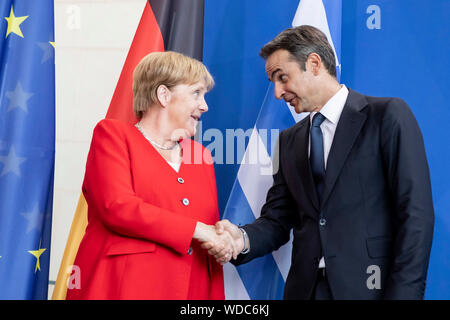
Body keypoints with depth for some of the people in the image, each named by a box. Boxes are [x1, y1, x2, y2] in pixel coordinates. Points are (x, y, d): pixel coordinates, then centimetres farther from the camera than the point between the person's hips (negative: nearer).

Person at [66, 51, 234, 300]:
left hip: (192, 289, 5)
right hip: (121, 288, -5)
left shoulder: (200, 155, 19)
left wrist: (216, 297, 6)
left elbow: (214, 242, 17)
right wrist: (196, 230, -11)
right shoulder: (112, 133, 3)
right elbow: (117, 208, -13)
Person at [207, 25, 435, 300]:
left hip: (369, 287, -5)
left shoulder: (388, 115, -5)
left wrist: (403, 293, -17)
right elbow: (277, 219, 10)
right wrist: (242, 240, -11)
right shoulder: (289, 141, 13)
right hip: (306, 288, 5)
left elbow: (415, 213, -10)